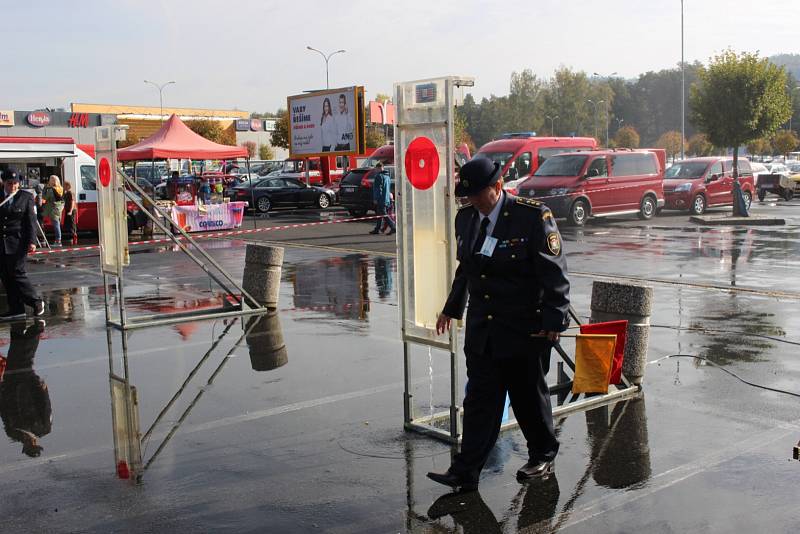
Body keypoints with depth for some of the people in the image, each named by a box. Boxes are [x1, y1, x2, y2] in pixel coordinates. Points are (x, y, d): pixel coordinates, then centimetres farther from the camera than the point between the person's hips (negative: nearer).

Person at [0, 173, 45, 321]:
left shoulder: (26, 197, 1)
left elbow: (31, 221, -2)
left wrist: (31, 242, -10)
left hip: (17, 243, -4)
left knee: (17, 274, -7)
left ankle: (37, 302, 8)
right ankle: (16, 309, 12)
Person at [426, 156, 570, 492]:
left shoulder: (533, 216, -13)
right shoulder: (465, 218, 6)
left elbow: (554, 273, -12)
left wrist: (554, 320, -15)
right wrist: (452, 309, 24)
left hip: (526, 330, -5)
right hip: (481, 329, 5)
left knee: (530, 397, 11)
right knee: (480, 399, 4)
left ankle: (543, 457, 32)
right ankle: (465, 472, 6)